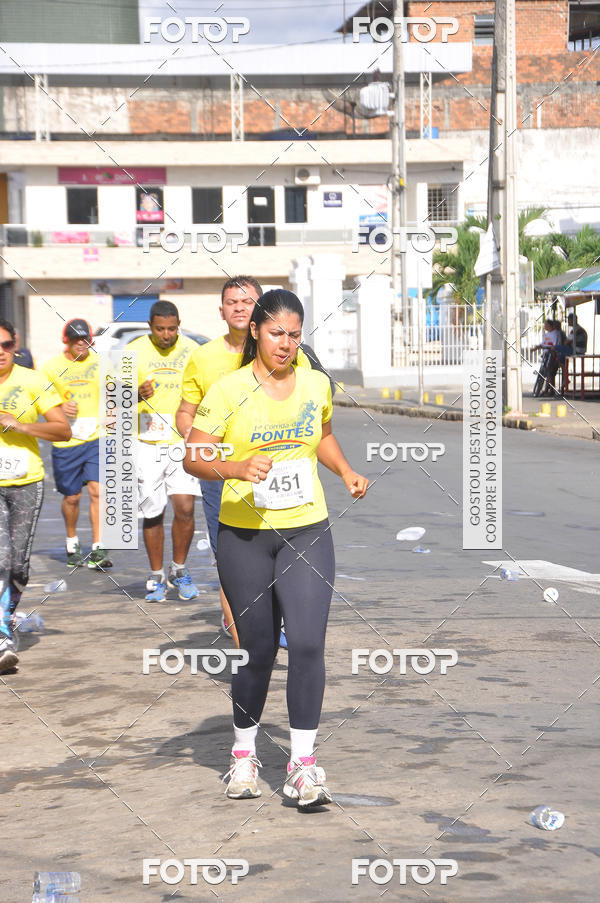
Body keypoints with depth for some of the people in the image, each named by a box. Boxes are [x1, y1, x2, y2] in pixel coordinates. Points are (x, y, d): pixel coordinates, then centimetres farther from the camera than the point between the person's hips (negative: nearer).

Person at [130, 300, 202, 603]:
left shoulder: (191, 350, 3)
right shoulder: (134, 351, -1)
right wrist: (137, 396, -21)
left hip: (182, 442, 0)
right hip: (147, 442, 0)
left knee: (185, 508, -11)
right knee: (152, 513, 5)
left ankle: (179, 571, 10)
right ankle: (156, 577, 20)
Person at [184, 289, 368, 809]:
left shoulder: (316, 385, 6)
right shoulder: (229, 390, -6)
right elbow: (193, 458, -10)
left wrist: (347, 473, 8)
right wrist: (237, 469, -28)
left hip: (307, 532, 2)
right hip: (244, 536, -2)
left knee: (307, 644, -12)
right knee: (258, 650, 6)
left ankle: (303, 764, -3)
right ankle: (244, 752, 30)